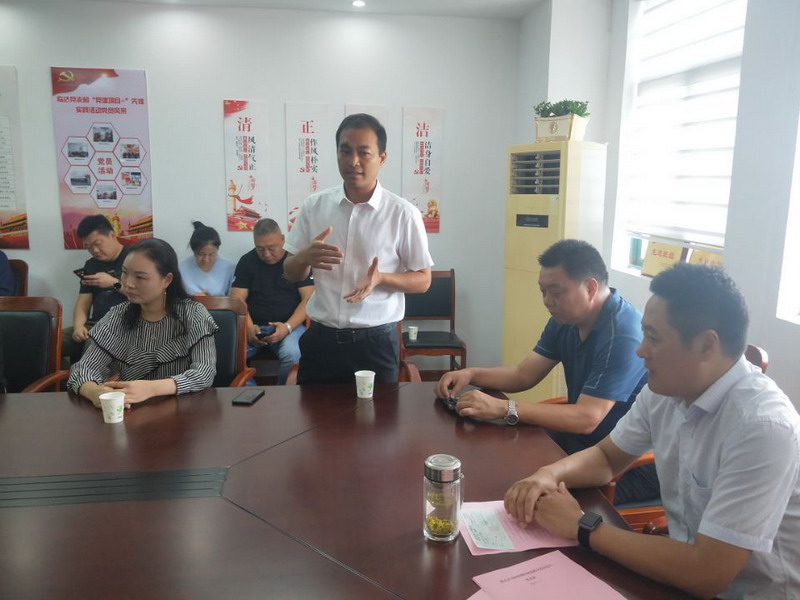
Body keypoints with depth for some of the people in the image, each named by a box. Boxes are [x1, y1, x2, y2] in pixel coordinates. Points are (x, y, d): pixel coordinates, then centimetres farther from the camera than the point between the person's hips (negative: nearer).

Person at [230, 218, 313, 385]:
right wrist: (249, 327, -15)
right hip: (254, 326, 2)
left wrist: (288, 326, -18)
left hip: (290, 325, -2)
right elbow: (237, 300, 4)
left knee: (292, 355, -35)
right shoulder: (247, 262, 9)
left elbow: (309, 299, -3)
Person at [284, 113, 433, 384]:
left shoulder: (403, 213, -8)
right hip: (321, 338, 3)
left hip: (376, 341, -2)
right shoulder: (314, 206, 1)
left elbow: (423, 280, -1)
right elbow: (291, 274, 7)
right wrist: (305, 257, -16)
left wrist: (381, 278, -20)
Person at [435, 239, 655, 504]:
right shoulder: (564, 321, 2)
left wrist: (502, 408, -34)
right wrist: (471, 374, -9)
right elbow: (523, 375, 7)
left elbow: (586, 418, -31)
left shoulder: (624, 335, -26)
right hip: (581, 440, 8)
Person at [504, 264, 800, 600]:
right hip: (688, 571, 6)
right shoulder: (664, 391, -7)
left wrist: (582, 527, -21)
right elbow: (607, 457, 7)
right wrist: (549, 474, -14)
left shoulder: (762, 428, -29)